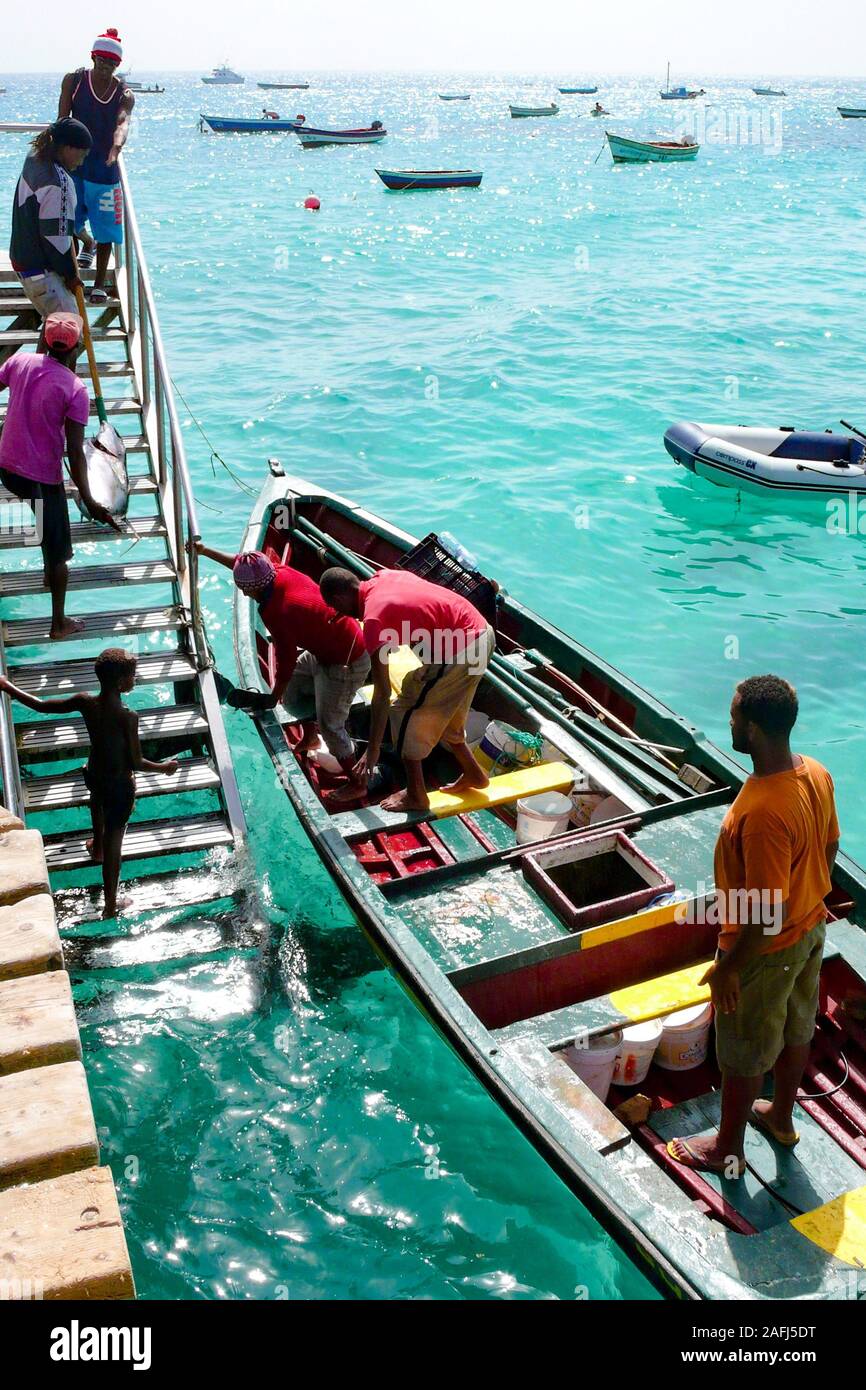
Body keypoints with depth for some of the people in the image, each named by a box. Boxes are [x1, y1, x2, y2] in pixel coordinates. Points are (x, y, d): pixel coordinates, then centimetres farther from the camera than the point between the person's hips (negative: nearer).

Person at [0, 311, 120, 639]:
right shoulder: (76, 390, -19)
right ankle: (59, 624, 19)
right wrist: (89, 503, -20)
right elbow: (75, 454, -21)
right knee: (57, 553, 9)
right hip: (43, 477, -6)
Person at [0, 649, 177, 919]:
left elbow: (41, 705, -6)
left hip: (93, 775, 5)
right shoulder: (128, 717, -32)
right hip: (120, 785, -5)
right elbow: (136, 763, -24)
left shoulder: (85, 703, -18)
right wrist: (164, 767, -4)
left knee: (98, 797, 42)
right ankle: (110, 905, 29)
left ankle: (97, 846, 68)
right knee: (113, 843, 12)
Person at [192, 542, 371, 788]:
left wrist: (272, 698, -6)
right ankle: (310, 737, 44)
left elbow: (286, 661, -20)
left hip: (345, 665, -10)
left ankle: (356, 785, 15)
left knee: (330, 725, 0)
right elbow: (244, 564, 10)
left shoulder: (276, 613, -30)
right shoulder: (282, 572, -8)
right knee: (291, 684, 23)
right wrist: (205, 551, 17)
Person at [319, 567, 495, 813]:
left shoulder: (374, 617, -15)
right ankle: (473, 774, 39)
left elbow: (382, 693, -14)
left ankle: (415, 795, 17)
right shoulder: (384, 576, 6)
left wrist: (373, 749, -8)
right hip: (483, 633, 9)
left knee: (406, 714, 6)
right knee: (442, 713, 26)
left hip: (459, 651, -9)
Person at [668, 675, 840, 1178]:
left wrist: (729, 966, -17)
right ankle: (781, 1118, 52)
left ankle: (728, 1150, 37)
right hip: (810, 929, 8)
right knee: (795, 1029, 28)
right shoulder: (816, 774, -12)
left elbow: (767, 913, -31)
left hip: (768, 949, -8)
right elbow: (830, 848, 5)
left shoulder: (763, 812, -38)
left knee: (743, 1055, 15)